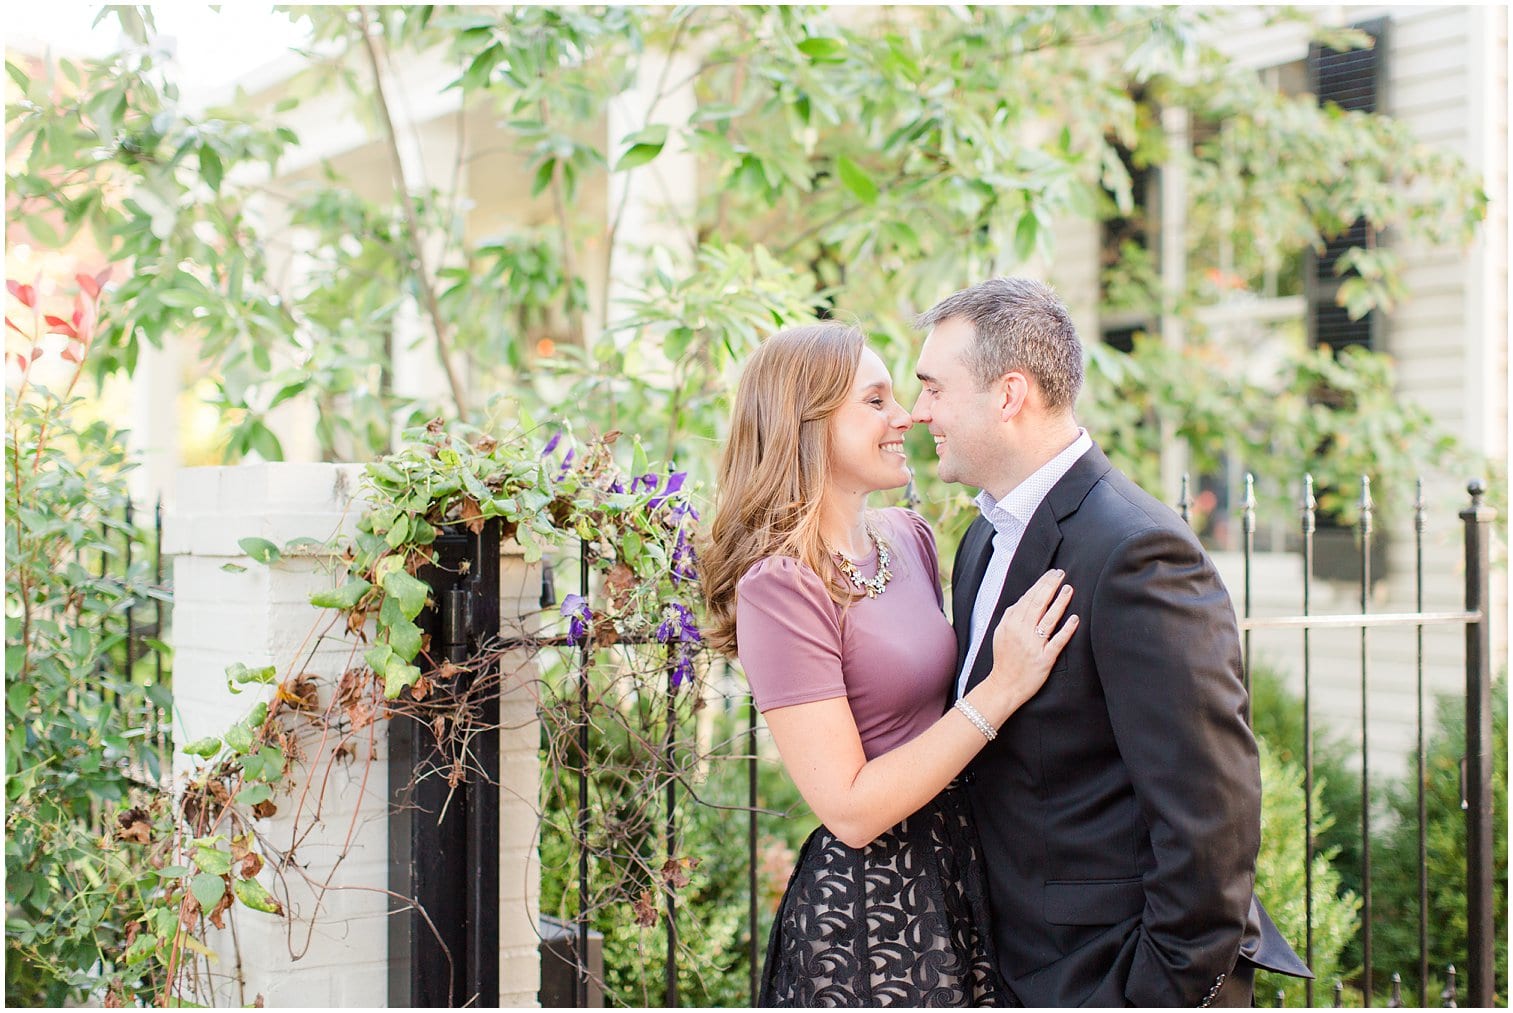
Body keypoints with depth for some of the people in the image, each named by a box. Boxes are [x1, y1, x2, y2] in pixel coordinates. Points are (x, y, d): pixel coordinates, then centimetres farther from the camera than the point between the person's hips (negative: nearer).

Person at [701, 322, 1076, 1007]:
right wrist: (999, 692, -23)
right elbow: (849, 809, -22)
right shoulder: (781, 586, -20)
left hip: (959, 873, 8)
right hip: (868, 911, -7)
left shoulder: (908, 536, 3)